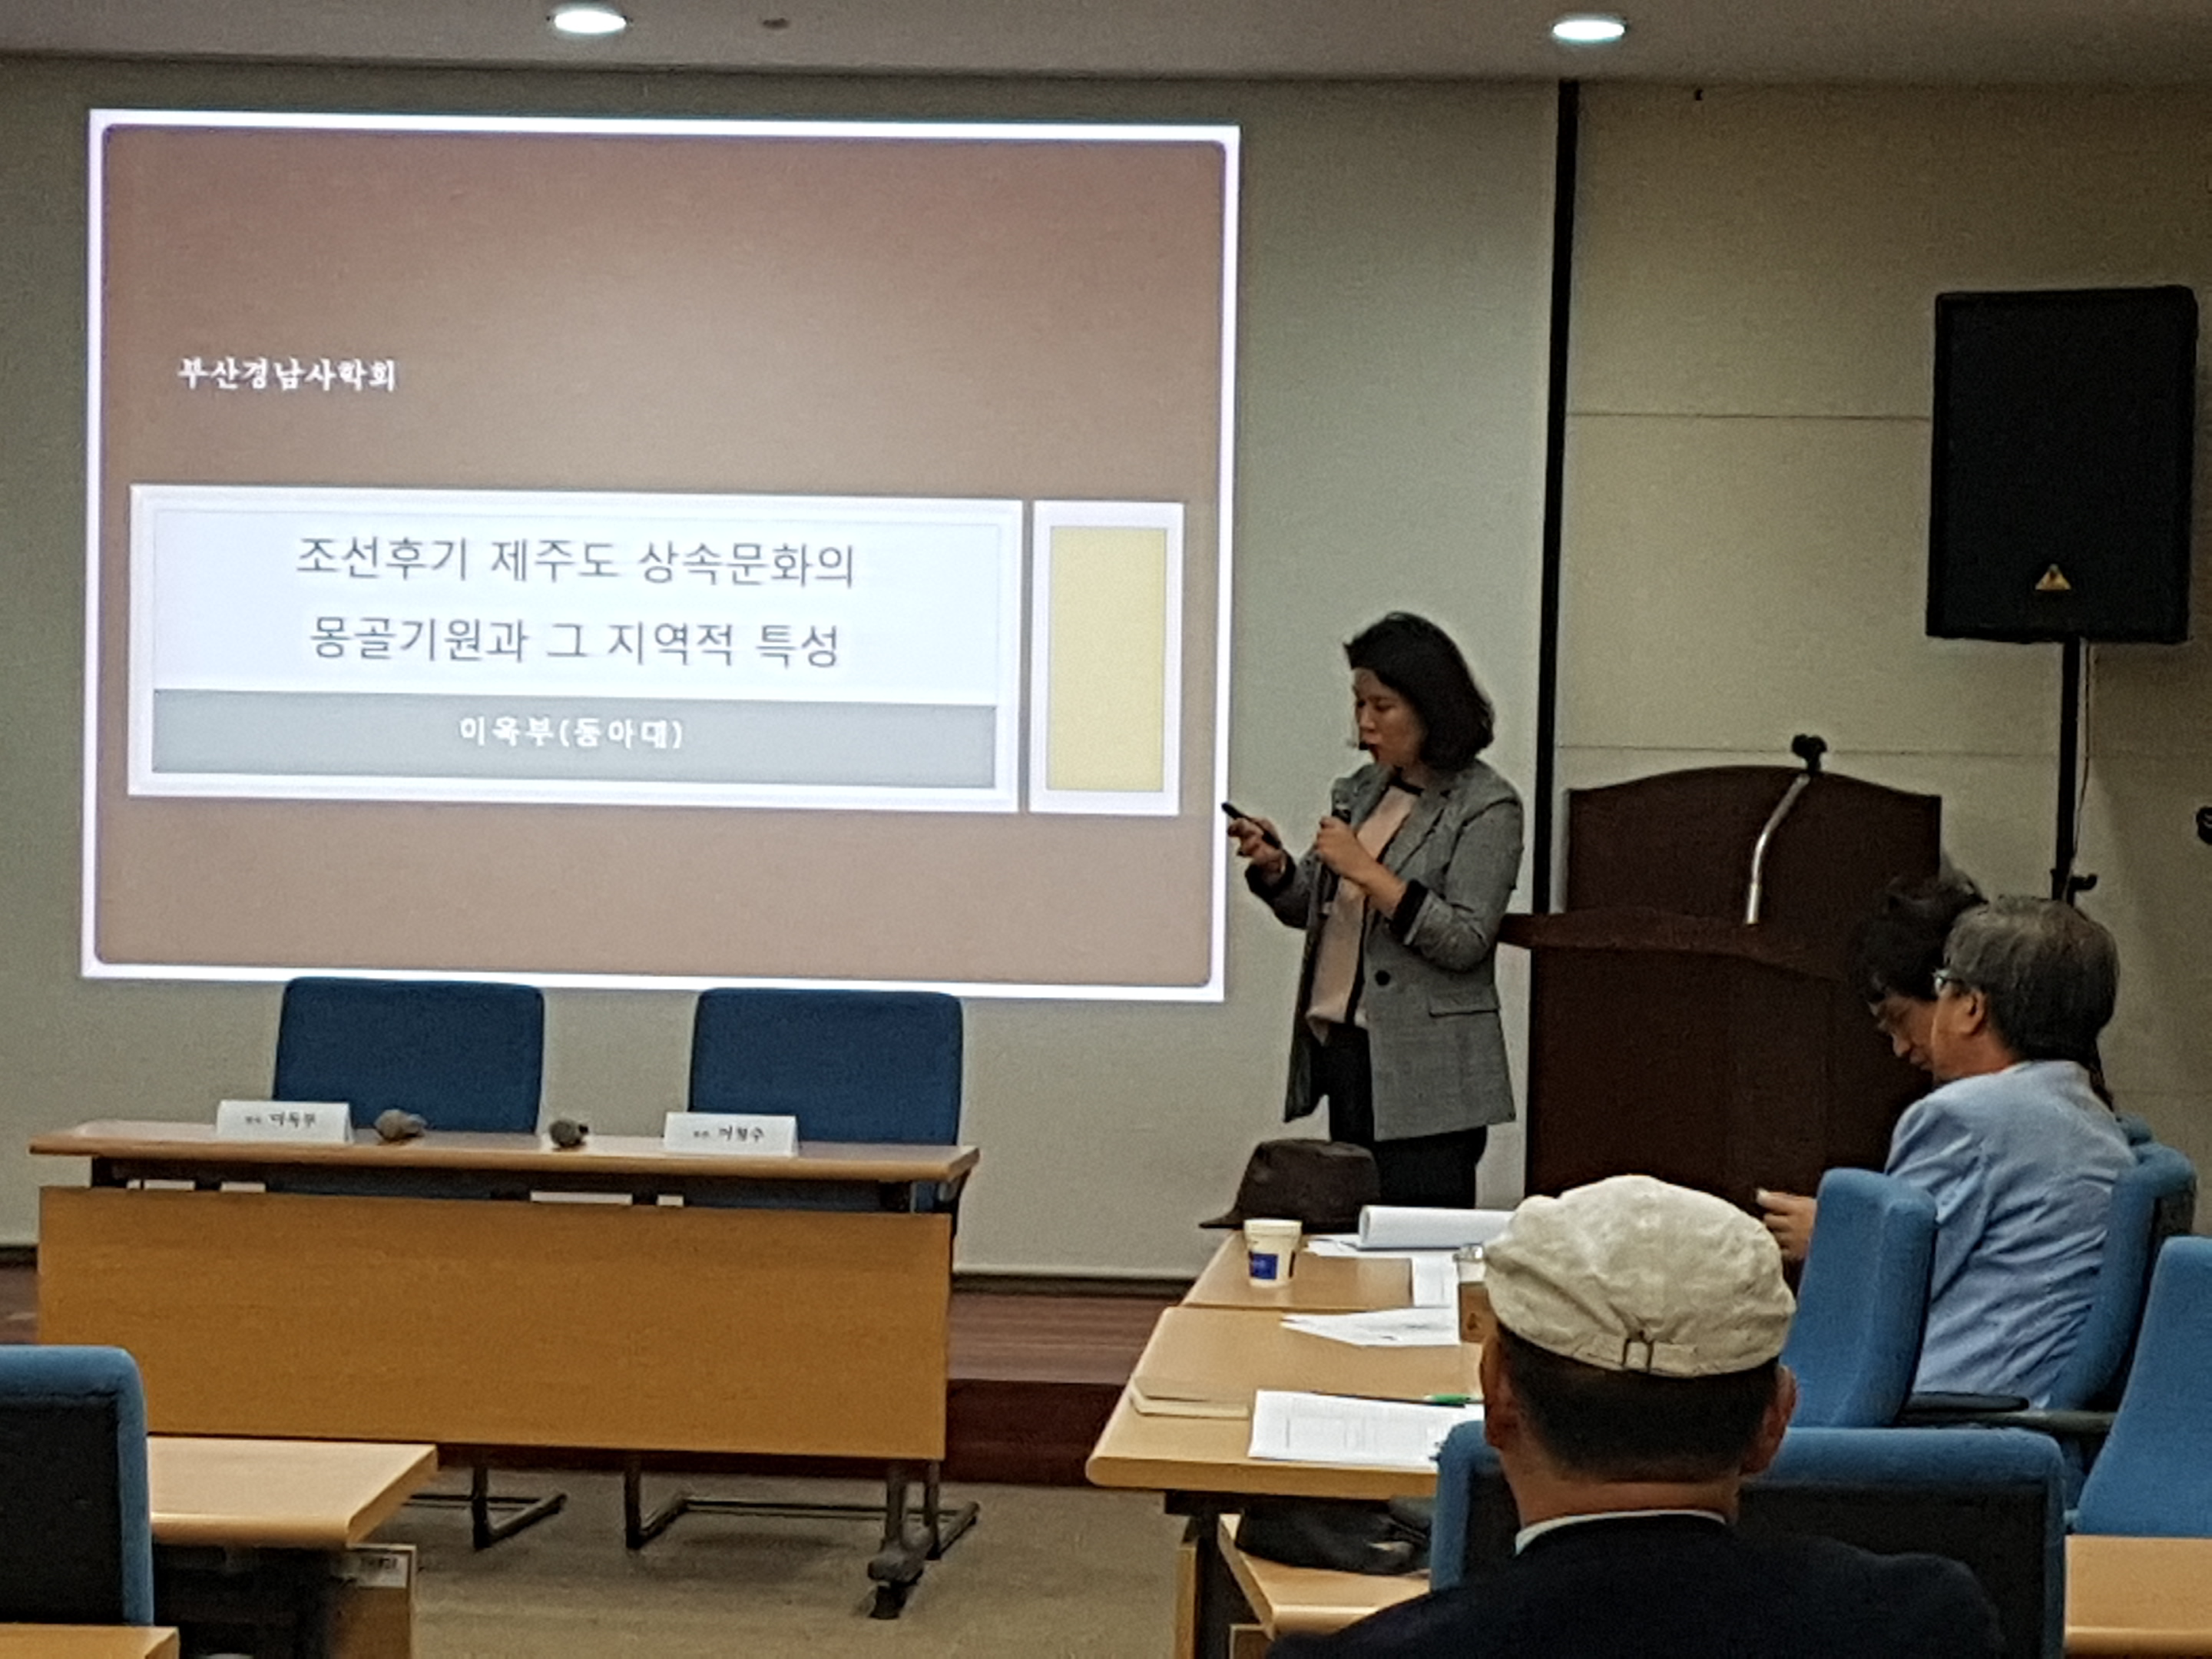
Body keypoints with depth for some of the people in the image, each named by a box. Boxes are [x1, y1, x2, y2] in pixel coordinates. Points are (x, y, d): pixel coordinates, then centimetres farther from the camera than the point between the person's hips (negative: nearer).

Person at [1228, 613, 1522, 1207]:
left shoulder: (1485, 807, -8)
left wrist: (1367, 872, -19)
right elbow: (1312, 908, 20)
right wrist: (1274, 868, -1)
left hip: (1421, 1077, -7)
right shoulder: (1361, 790, 13)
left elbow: (1466, 942, -16)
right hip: (1337, 1046, 7)